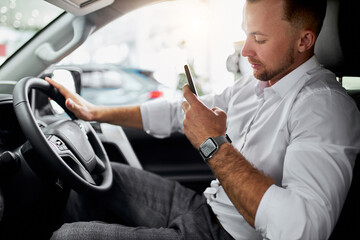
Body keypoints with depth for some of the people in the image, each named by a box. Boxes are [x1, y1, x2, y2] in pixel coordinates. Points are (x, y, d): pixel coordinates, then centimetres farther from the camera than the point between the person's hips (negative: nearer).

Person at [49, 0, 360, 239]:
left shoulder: (324, 106, -22)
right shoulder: (256, 83, 6)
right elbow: (179, 113, 13)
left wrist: (214, 145, -29)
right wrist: (97, 113, 13)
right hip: (204, 207, 9)